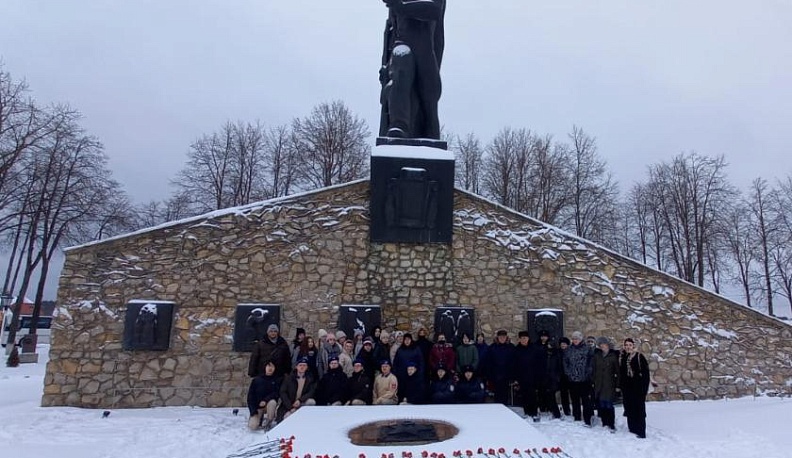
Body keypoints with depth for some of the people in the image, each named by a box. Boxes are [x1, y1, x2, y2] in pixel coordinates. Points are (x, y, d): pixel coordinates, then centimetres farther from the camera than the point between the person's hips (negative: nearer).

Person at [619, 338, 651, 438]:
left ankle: (641, 432, 3)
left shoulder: (639, 357, -7)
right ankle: (632, 429, 20)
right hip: (626, 388, 5)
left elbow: (646, 374, -8)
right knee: (629, 409, 10)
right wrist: (620, 386, 7)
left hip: (638, 388, -4)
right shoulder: (621, 357, 6)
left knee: (639, 410, -2)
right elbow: (620, 374, 13)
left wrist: (644, 388, -12)